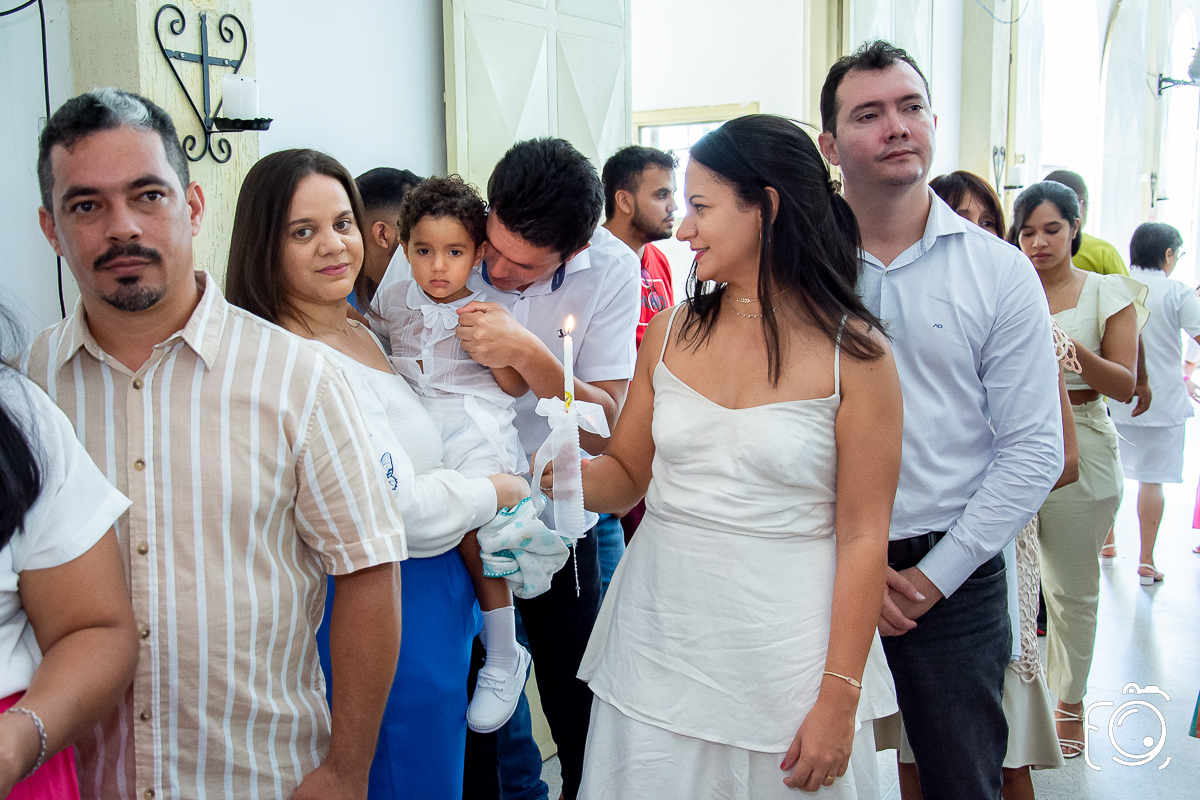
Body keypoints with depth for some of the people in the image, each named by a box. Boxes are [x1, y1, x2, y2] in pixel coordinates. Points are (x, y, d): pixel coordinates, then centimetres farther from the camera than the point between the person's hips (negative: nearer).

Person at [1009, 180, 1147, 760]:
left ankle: (1070, 703, 24)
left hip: (1079, 455, -1)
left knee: (1071, 588, 8)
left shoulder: (1107, 293, 2)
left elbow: (1126, 386, -4)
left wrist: (1073, 350, -21)